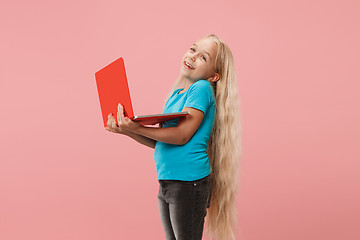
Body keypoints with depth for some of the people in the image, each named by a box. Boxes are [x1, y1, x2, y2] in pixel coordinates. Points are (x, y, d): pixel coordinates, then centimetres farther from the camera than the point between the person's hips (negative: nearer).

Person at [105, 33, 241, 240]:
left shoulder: (202, 88, -11)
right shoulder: (175, 94, 13)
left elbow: (181, 136, -19)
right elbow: (161, 141, 13)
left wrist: (137, 128, -21)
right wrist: (127, 131, 2)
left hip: (189, 182, -8)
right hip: (167, 182, 8)